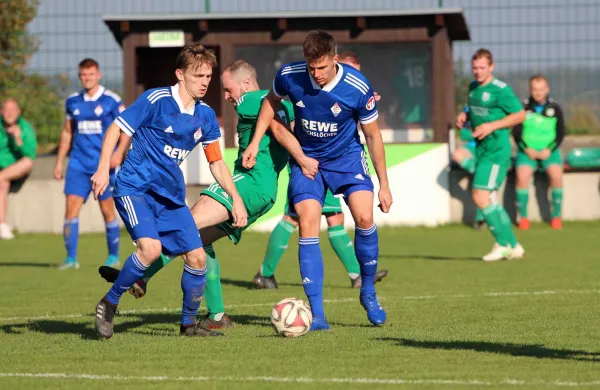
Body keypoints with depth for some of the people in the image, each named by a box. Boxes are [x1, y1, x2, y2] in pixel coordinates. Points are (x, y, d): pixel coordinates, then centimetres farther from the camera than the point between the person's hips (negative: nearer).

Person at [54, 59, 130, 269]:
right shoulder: (73, 101, 9)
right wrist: (59, 162, 15)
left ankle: (113, 256, 16)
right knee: (71, 207, -7)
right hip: (78, 163, 3)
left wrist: (119, 152, -17)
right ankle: (71, 258, -5)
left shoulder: (111, 100, -4)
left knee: (107, 210, 2)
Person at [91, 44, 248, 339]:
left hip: (171, 196, 6)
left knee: (197, 257, -2)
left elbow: (216, 162, 17)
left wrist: (235, 198, 10)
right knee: (151, 248, -27)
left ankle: (188, 323, 17)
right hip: (135, 186, -6)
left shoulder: (205, 116, 7)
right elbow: (116, 129, -8)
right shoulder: (156, 100, -12)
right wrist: (103, 169, -18)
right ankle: (108, 304, -7)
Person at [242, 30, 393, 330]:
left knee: (364, 217, -21)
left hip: (347, 158, -1)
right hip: (306, 158, 1)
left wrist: (384, 185, -4)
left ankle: (368, 291, 4)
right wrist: (255, 143, 2)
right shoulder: (289, 76, -18)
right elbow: (271, 101, 7)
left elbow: (372, 135, -8)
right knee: (308, 224, -15)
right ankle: (317, 314, -14)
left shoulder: (358, 88, -22)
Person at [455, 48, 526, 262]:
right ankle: (513, 246, 17)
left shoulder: (500, 90, -13)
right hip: (481, 149, 9)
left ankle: (503, 244, -4)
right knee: (485, 199, 9)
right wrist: (464, 116, 6)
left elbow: (520, 115, -10)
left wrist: (491, 126, -17)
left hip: (496, 150, -9)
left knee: (480, 196, -15)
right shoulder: (472, 88, 11)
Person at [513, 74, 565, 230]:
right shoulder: (523, 108, 1)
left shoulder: (555, 109, 4)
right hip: (527, 151, 0)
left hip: (549, 151, 0)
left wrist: (549, 150, -10)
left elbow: (560, 134, 5)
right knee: (522, 176, -28)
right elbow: (517, 133, 2)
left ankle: (556, 215, -14)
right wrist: (527, 149, -12)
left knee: (556, 175, -27)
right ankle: (523, 216, -17)